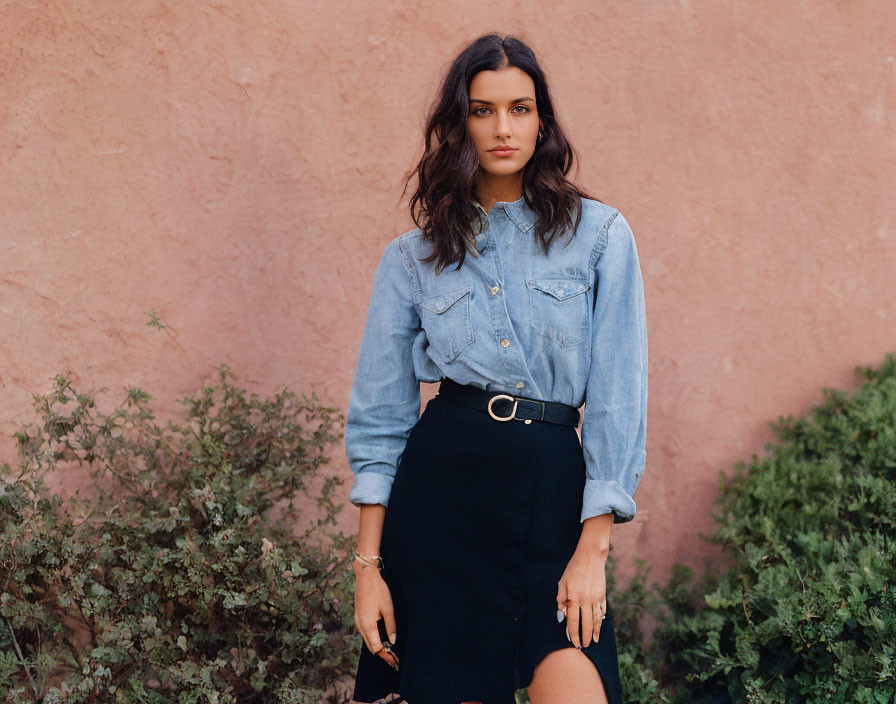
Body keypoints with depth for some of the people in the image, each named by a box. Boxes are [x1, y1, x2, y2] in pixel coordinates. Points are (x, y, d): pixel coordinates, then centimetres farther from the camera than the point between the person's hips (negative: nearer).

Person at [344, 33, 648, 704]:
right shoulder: (412, 257, 9)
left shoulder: (599, 234, 5)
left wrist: (593, 546, -8)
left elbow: (617, 397, 0)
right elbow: (381, 417, 10)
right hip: (443, 479, 1)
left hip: (553, 488, -1)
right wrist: (368, 564, 3)